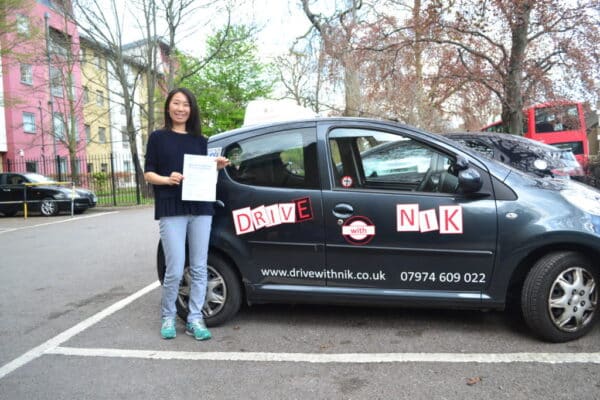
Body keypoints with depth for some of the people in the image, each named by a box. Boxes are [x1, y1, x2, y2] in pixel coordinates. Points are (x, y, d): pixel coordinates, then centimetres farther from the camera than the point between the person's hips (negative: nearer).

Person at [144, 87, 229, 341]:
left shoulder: (200, 140, 15)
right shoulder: (158, 137, 6)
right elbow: (148, 173, 3)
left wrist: (216, 167, -1)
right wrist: (167, 179, -16)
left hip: (201, 208, 4)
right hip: (171, 210, -3)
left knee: (199, 268, 5)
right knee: (175, 270, -6)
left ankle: (195, 320, 15)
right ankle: (168, 317, 18)